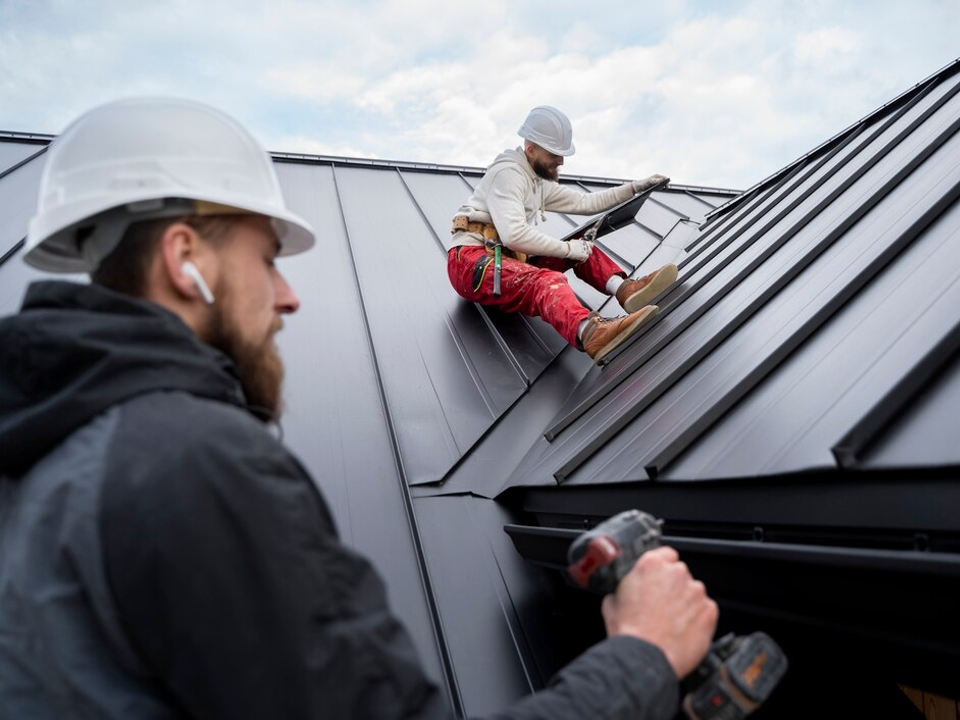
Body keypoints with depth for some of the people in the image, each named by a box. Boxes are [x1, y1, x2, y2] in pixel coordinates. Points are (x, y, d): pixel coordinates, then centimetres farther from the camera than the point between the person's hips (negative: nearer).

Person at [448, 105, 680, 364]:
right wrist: (567, 249, -17)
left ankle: (625, 288, -26)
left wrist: (635, 187, 17)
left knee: (582, 247, 0)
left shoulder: (541, 183, 20)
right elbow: (514, 235, -24)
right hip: (469, 262, -9)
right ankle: (592, 334, -65)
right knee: (545, 280, -37)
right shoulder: (508, 173, -11)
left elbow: (586, 202, 24)